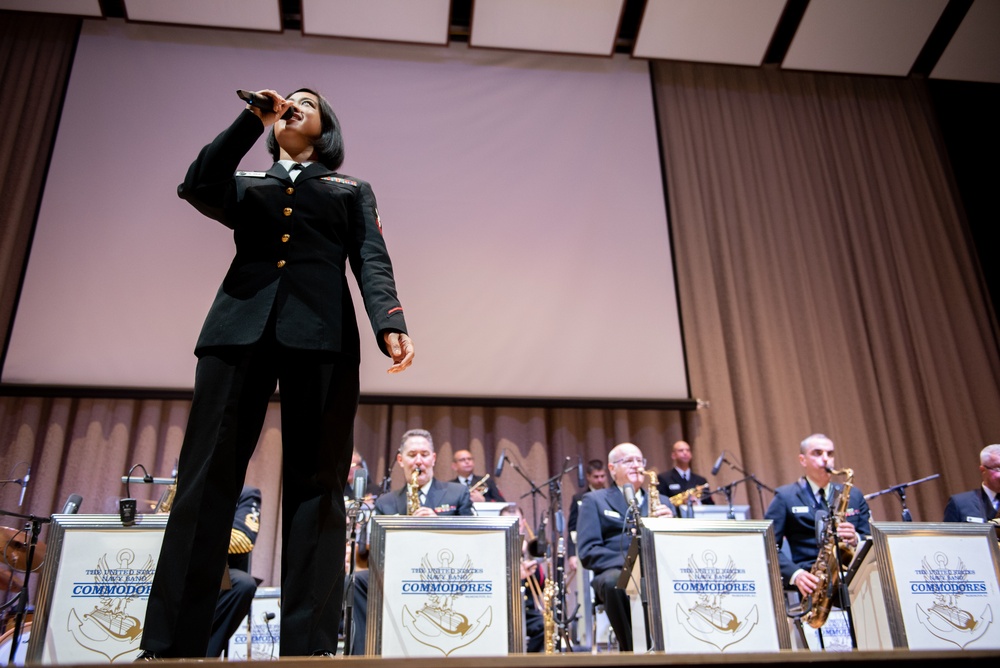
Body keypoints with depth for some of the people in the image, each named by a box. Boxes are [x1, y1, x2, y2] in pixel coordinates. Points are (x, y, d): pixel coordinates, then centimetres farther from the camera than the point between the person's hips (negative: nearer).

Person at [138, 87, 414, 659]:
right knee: (207, 477, -8)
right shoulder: (246, 184, 27)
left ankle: (309, 647, -9)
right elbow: (199, 187, 4)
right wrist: (253, 118, 6)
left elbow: (372, 262, 8)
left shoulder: (352, 190, 24)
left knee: (316, 485, -7)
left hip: (321, 332, -1)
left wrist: (390, 324, -11)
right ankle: (168, 644, -7)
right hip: (240, 326, 1)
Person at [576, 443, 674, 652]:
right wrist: (627, 562, -16)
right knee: (614, 582, -38)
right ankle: (633, 650, -23)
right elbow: (587, 552, 0)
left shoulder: (661, 502, 25)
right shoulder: (594, 500, 13)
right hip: (617, 572, -2)